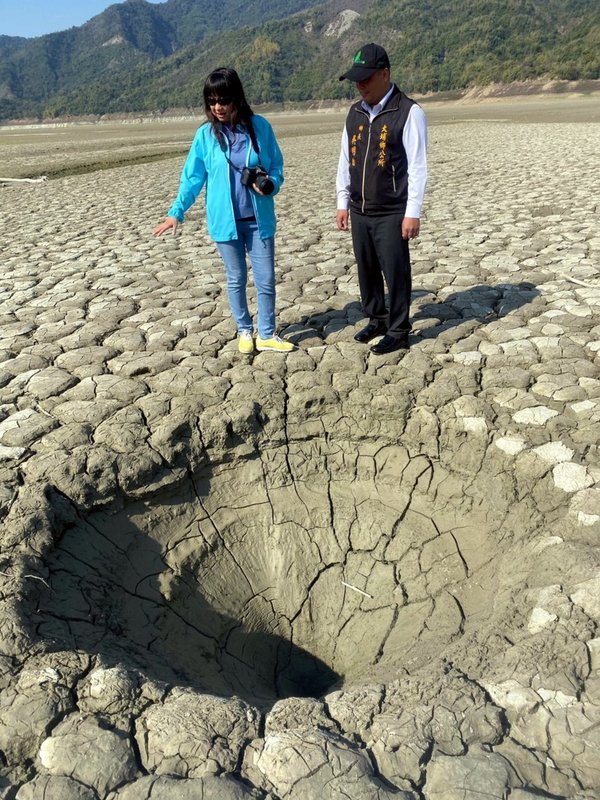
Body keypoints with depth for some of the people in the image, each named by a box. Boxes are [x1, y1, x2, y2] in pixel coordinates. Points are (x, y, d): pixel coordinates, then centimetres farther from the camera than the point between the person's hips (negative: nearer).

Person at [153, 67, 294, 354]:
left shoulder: (259, 126, -2)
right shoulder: (205, 134, -1)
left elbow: (276, 166, 5)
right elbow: (192, 177, 2)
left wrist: (269, 185, -16)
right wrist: (176, 212, -6)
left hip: (259, 219, 0)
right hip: (225, 220, 0)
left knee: (266, 278, 2)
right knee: (236, 278, 11)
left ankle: (267, 335, 17)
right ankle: (244, 331, 27)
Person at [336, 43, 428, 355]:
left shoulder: (409, 112, -6)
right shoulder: (354, 113, 13)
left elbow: (418, 167, -10)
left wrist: (412, 213, -14)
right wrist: (343, 203, 12)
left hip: (392, 214, -6)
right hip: (359, 212, 6)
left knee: (395, 273, -2)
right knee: (366, 269, 12)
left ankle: (398, 332, 10)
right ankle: (377, 319, 29)